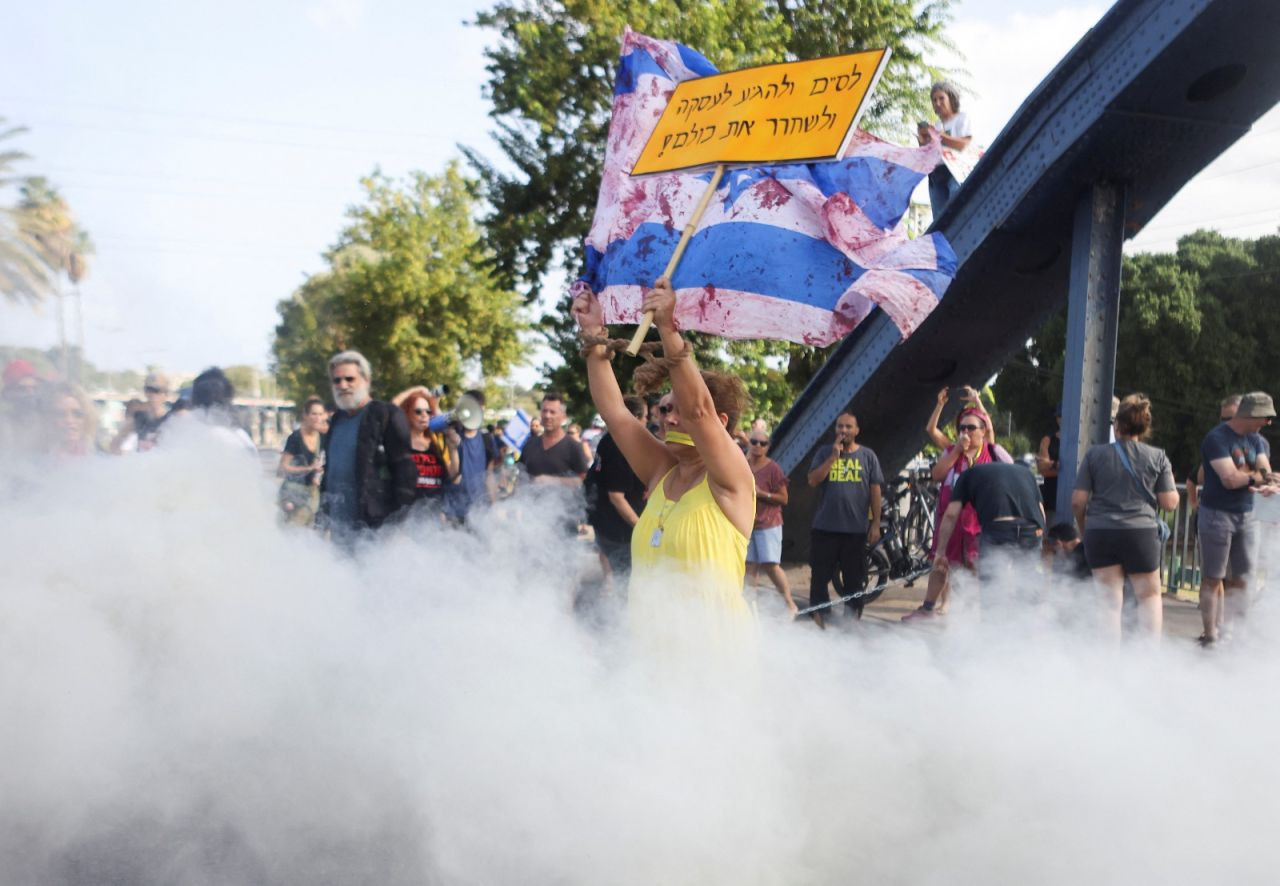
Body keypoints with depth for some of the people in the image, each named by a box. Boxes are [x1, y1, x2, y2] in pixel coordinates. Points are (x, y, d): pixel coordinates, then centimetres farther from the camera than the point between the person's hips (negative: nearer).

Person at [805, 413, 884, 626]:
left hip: (856, 529, 0)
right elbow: (813, 481, -5)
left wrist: (876, 524, 0)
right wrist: (834, 456, -10)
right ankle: (818, 616, 12)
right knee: (820, 575, 3)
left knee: (854, 578, 8)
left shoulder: (867, 456, 5)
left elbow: (876, 491, 4)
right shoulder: (824, 454, 8)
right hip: (825, 528, 0)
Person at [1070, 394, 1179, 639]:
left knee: (1110, 599, 5)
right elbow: (1169, 503, 1)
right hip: (1141, 532, 0)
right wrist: (1170, 482, 21)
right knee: (1150, 595, 15)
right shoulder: (1157, 457, 0)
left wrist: (1084, 528, 16)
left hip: (1100, 533, 1)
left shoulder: (1095, 454, 0)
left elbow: (1078, 501, -1)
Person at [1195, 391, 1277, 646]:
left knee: (1243, 578, 8)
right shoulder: (1217, 438, -12)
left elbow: (1266, 471, -4)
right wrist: (1257, 475, -6)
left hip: (1247, 516, 7)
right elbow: (1230, 479, -21)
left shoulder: (1257, 440, 10)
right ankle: (1210, 634, 4)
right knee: (1213, 578, -1)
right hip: (1217, 514, -7)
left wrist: (1268, 484, -26)